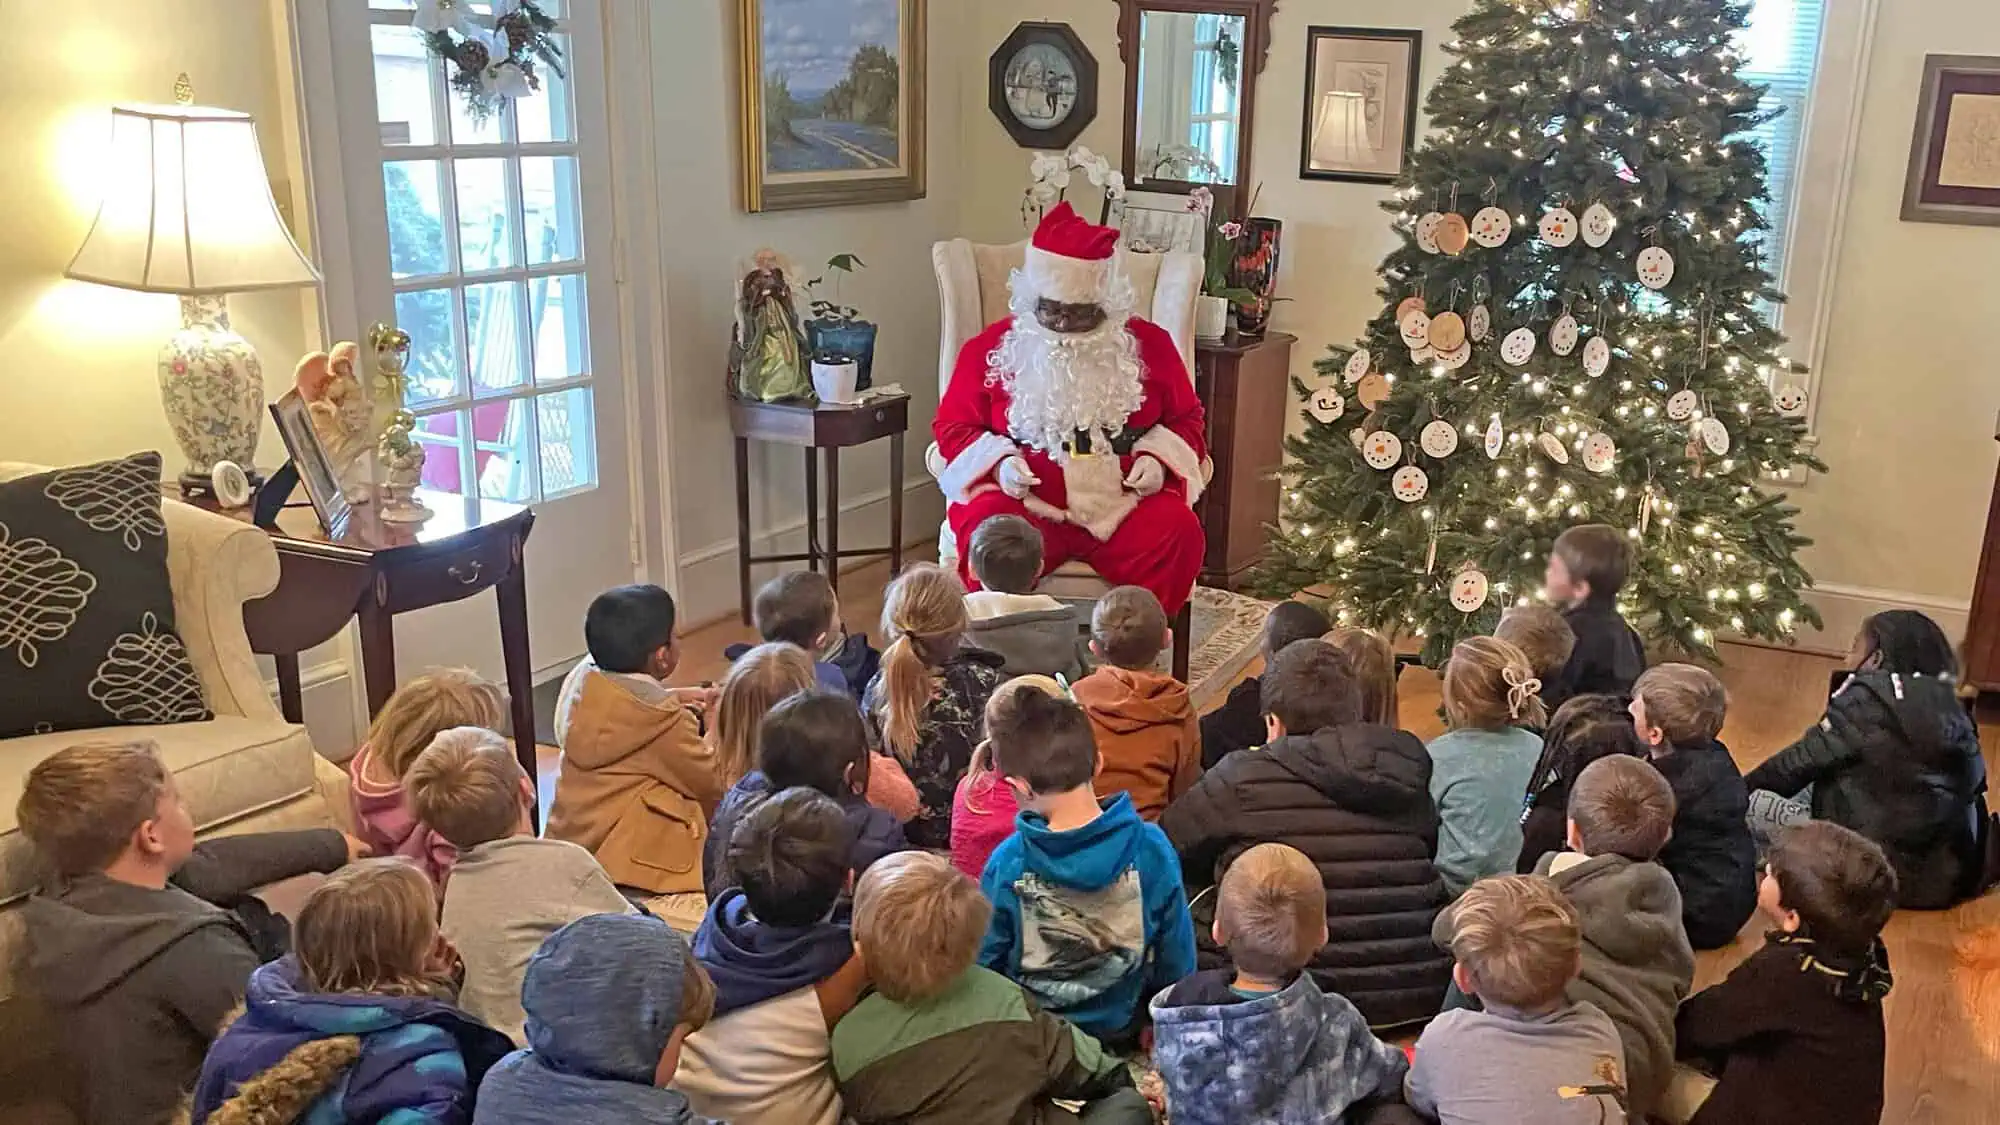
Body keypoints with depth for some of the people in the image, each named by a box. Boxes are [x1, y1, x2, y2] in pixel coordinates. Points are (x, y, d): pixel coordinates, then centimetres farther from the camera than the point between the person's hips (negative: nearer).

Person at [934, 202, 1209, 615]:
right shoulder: (990, 346, 8)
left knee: (1179, 533, -29)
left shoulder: (1149, 343, 10)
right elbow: (953, 426, 12)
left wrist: (1158, 460, -2)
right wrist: (998, 463, -8)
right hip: (1024, 501, -1)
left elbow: (1187, 419, 19)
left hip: (1122, 504, 1)